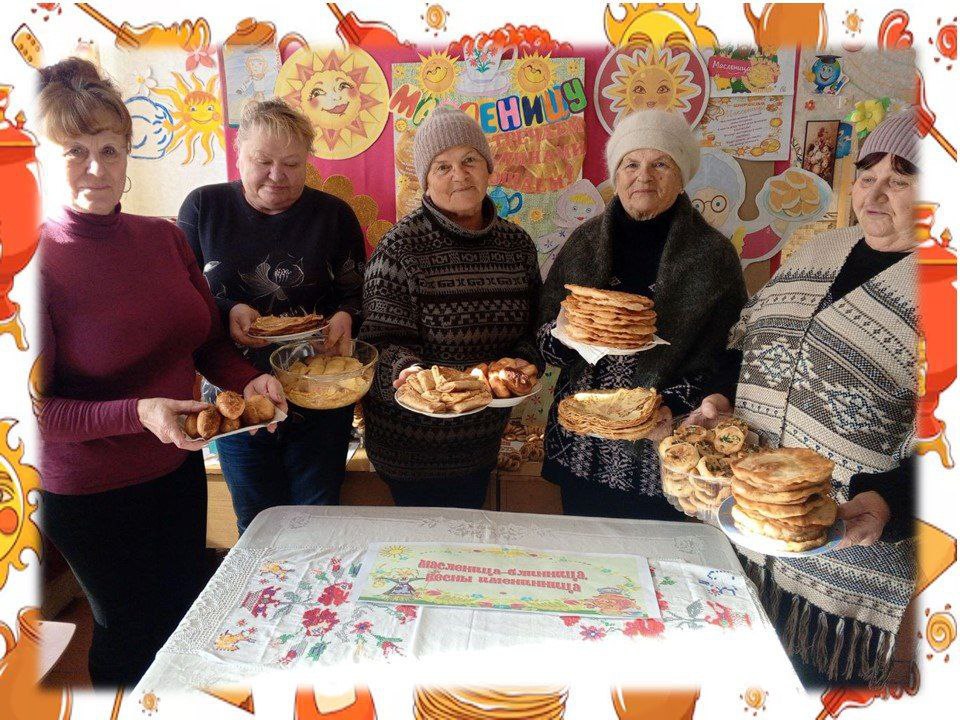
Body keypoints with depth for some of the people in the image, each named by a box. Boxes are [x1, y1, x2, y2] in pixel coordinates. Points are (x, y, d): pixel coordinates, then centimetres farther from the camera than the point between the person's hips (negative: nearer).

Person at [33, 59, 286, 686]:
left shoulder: (164, 237, -4)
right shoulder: (45, 262, -20)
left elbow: (207, 343, 5)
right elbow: (35, 408, -18)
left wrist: (250, 379, -14)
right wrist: (138, 413, -30)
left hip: (180, 469, 6)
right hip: (91, 493, -5)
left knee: (188, 616, 25)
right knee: (131, 633, 17)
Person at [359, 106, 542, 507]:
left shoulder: (517, 244, 0)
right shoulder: (401, 246, -15)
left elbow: (532, 328, 7)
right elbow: (383, 339, -14)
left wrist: (521, 362, -13)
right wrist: (408, 368, -34)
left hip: (482, 437, 5)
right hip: (411, 438, -4)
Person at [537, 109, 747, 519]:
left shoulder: (714, 255, -4)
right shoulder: (586, 242, 3)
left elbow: (724, 362, -3)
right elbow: (546, 343, 6)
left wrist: (673, 406, -18)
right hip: (581, 450, 3)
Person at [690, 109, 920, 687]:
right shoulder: (822, 249, 10)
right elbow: (748, 336, 17)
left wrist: (888, 503, -30)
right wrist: (721, 397, 0)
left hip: (851, 543, -5)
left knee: (819, 676, 13)